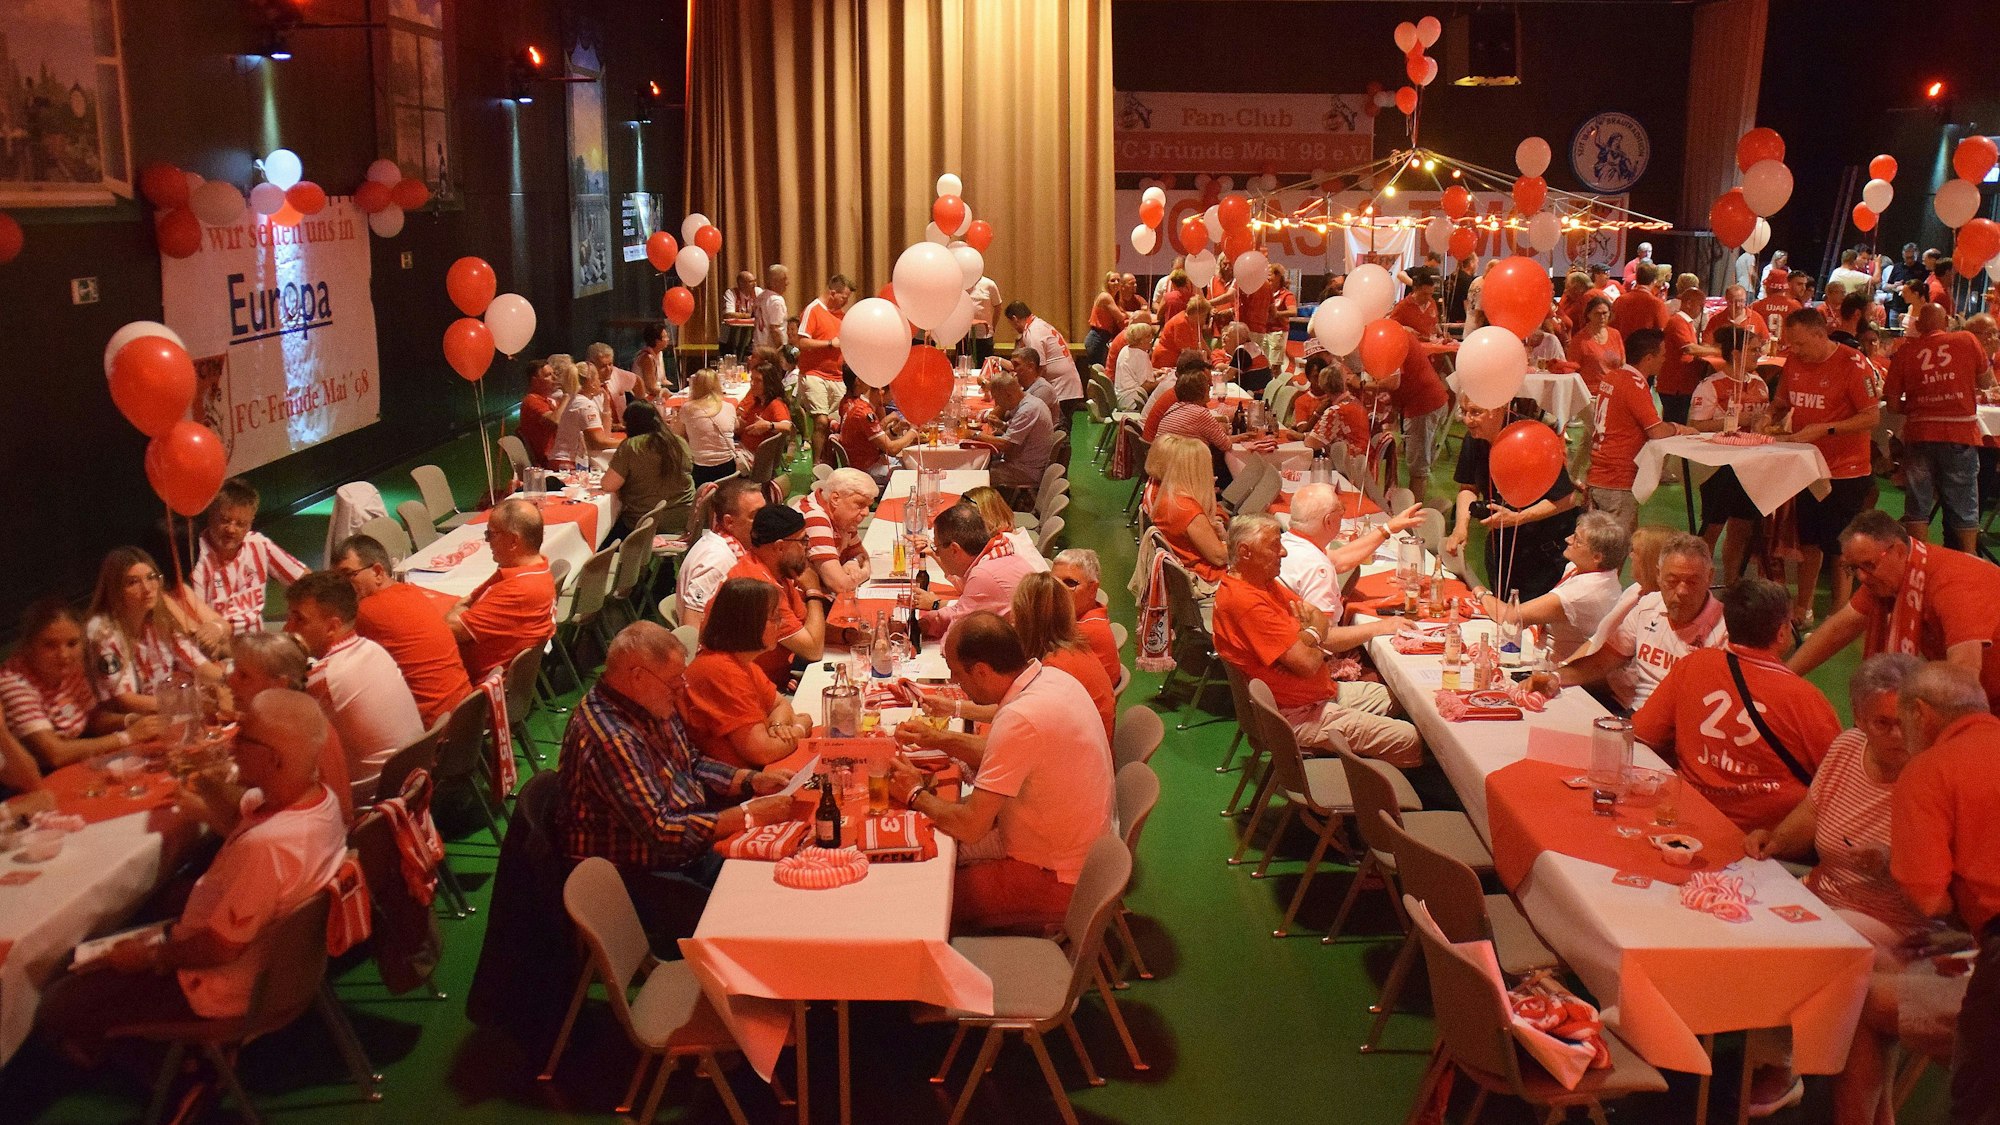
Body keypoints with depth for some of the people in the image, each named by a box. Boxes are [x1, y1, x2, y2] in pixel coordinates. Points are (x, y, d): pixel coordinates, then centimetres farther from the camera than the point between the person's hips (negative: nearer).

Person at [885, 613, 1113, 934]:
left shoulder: (1021, 720, -31)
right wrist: (938, 739, 11)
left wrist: (916, 795, -10)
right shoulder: (1052, 678, -3)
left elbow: (969, 826, -27)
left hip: (1056, 880, -9)